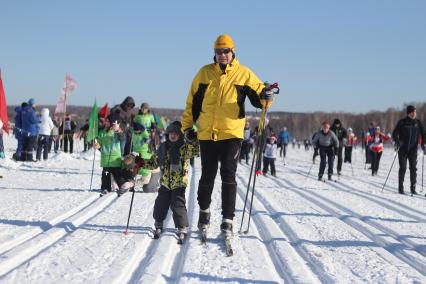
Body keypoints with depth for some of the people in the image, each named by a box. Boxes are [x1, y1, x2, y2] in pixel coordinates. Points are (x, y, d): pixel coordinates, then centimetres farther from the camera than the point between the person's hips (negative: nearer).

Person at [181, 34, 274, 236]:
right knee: (207, 176, 11)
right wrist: (187, 126, 10)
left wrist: (266, 96, -21)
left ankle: (227, 220, -1)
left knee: (228, 176, -6)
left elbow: (258, 96, 3)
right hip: (207, 134, 2)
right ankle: (204, 210, 33)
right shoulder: (204, 73, 5)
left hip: (232, 133, -2)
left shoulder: (243, 73, 2)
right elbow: (192, 101, 12)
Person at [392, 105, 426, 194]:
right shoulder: (402, 122, -6)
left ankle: (413, 188, 5)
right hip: (403, 149, -2)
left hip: (413, 149, 2)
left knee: (413, 168, -1)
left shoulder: (418, 123, 3)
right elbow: (395, 134, -7)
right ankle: (400, 188, 3)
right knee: (403, 168, -4)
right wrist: (397, 142, -24)